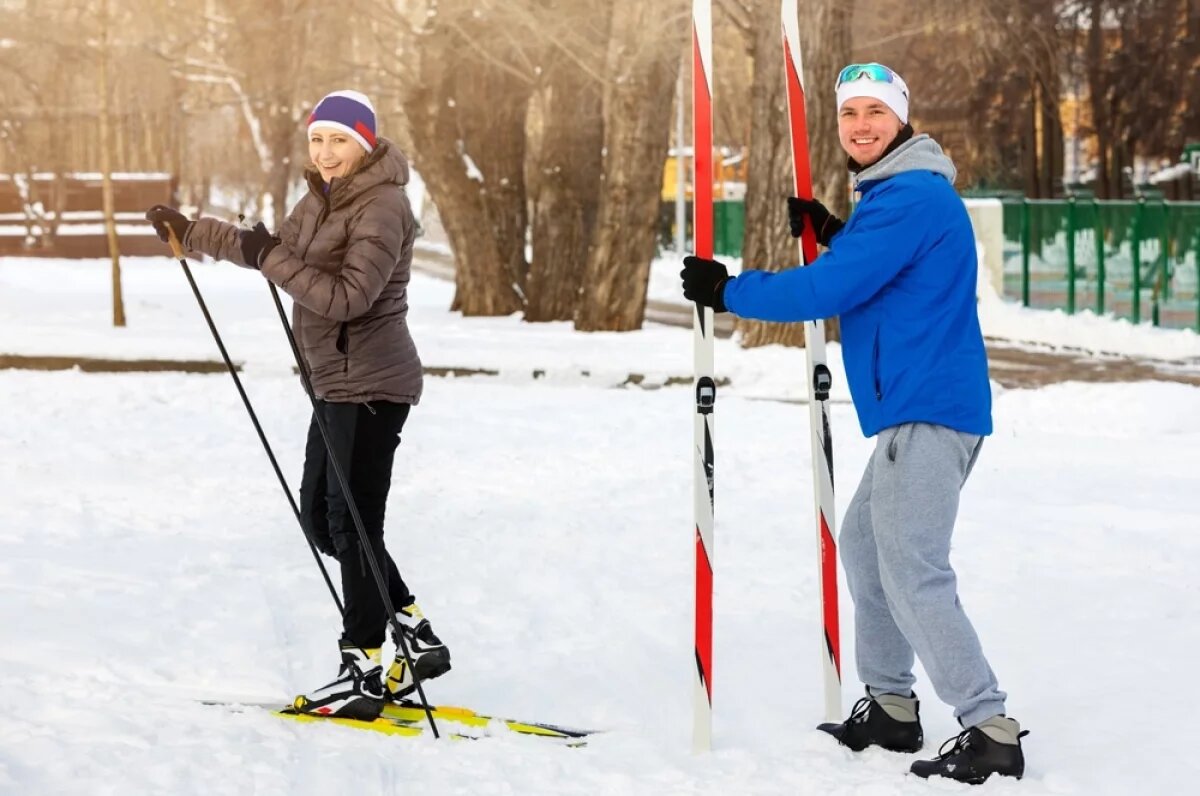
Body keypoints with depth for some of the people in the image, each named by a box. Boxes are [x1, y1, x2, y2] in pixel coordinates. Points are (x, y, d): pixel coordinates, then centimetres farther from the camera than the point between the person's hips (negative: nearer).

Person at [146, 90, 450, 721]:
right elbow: (275, 249, 26)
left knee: (352, 522, -8)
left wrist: (271, 258, -23)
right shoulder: (324, 198, 12)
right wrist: (189, 233, 25)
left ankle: (365, 672, -3)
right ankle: (417, 638, 19)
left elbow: (348, 297, -26)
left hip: (371, 383, -10)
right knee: (320, 517, 13)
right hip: (338, 381, 10)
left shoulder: (381, 208, -16)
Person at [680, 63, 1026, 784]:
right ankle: (890, 708, 25)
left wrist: (727, 291, -9)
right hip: (918, 409, 11)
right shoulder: (899, 193, 17)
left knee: (913, 571, -13)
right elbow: (874, 276, 26)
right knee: (865, 543, 18)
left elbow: (829, 291, -19)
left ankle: (990, 730, -11)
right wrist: (832, 233, 12)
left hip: (930, 410, -11)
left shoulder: (910, 196, -16)